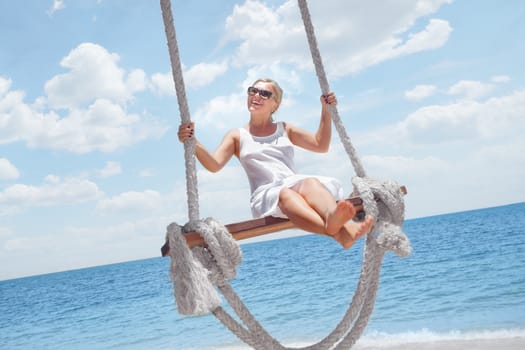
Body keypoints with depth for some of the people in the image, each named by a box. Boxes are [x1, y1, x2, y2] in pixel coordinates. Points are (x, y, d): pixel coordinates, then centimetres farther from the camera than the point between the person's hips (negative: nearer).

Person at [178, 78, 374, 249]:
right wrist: (193, 143, -17)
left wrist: (326, 110, 16)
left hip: (296, 184, 3)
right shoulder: (237, 136, 18)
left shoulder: (285, 130, 28)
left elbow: (321, 145, 23)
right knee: (286, 195, -40)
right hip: (267, 193, -3)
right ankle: (338, 233, -69)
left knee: (311, 183, -35)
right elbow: (214, 165, 0)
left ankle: (334, 219, -70)